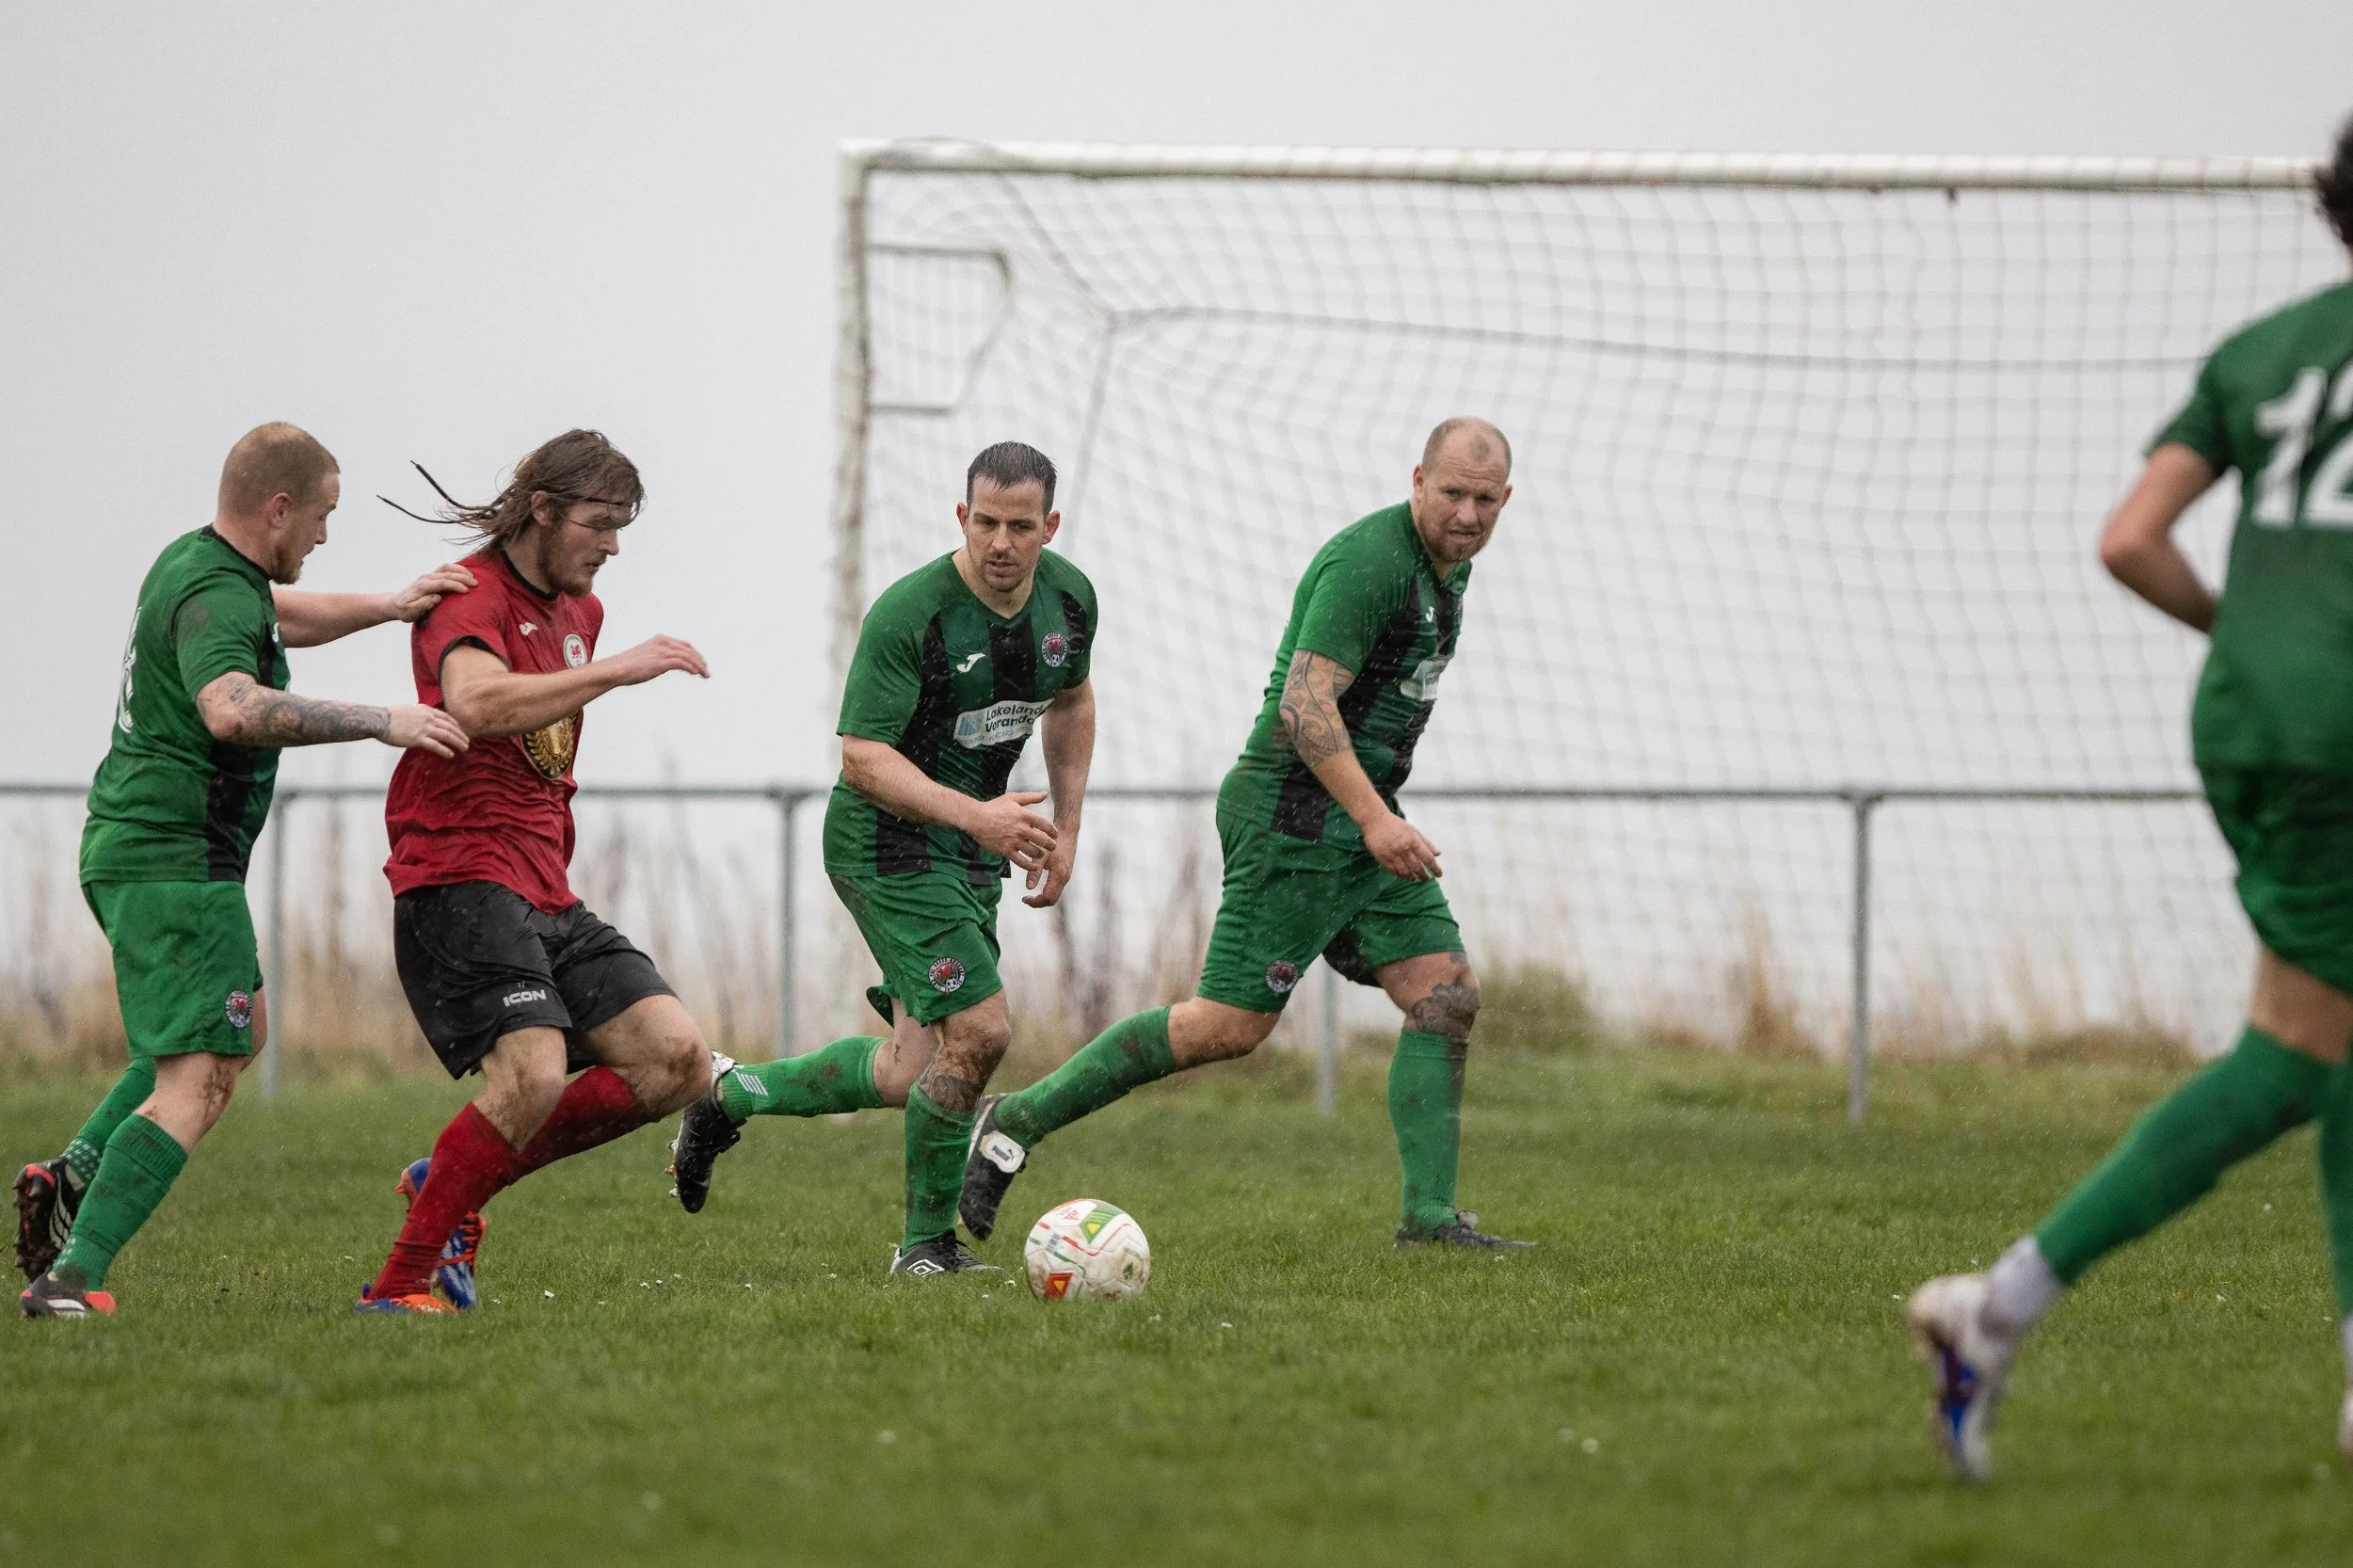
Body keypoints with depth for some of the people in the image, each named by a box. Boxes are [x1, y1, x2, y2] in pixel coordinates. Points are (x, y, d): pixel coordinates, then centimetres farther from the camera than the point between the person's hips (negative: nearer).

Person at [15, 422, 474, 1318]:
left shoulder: (191, 562, 13)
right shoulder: (216, 599, -19)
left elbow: (280, 616, 34)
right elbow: (232, 708, -39)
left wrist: (384, 607, 20)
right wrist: (379, 722, -37)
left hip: (126, 846, 11)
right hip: (176, 858, -11)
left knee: (238, 1029, 26)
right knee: (198, 1083, -12)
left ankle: (73, 1177, 13)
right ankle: (70, 1279, -23)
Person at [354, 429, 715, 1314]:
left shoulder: (579, 610, 19)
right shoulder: (472, 596, -10)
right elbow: (477, 704, -32)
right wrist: (616, 670, -31)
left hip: (544, 897, 9)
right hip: (457, 884, -9)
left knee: (678, 1061, -3)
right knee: (534, 1074, -26)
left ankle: (457, 1182, 6)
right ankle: (399, 1285, -15)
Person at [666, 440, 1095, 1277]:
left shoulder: (1069, 596, -1)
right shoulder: (909, 613, -23)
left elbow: (1071, 700, 19)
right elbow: (862, 759, -25)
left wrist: (1066, 827, 13)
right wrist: (975, 815, -36)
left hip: (972, 849, 8)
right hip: (888, 841, -8)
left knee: (913, 1073, 9)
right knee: (978, 1033, -17)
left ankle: (727, 1098, 29)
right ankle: (927, 1242, 0)